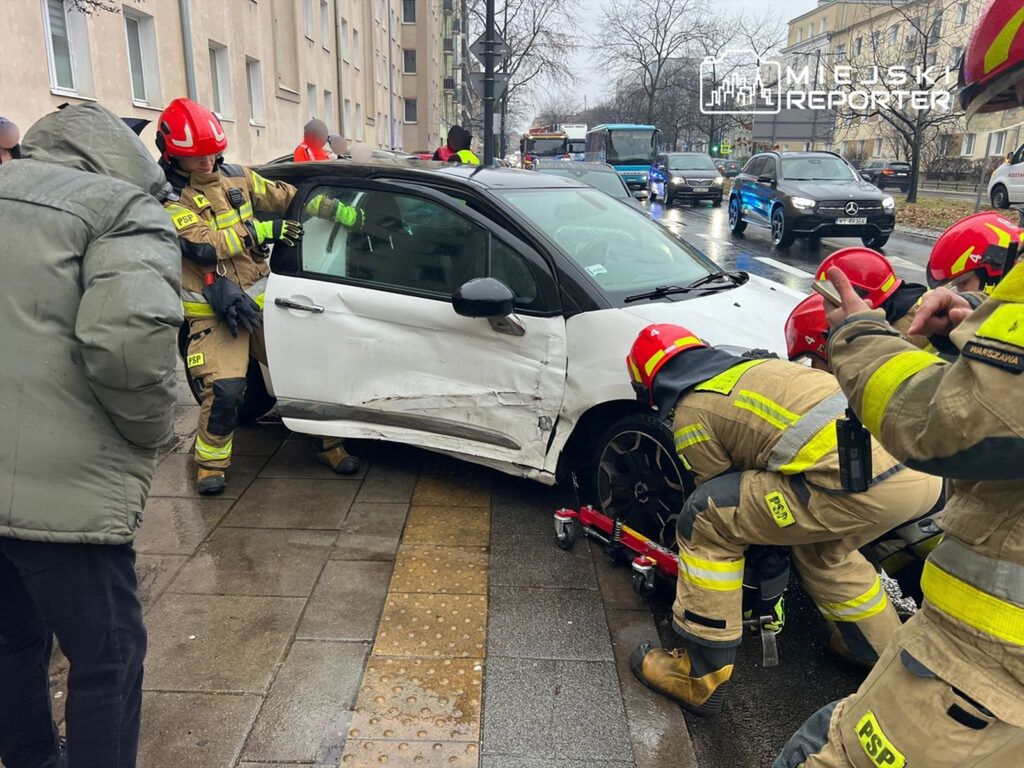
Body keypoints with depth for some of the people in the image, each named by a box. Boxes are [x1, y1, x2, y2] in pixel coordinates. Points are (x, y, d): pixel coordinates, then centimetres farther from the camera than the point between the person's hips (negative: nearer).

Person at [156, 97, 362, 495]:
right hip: (214, 311, -5)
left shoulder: (237, 177, 8)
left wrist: (343, 212, 10)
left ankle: (330, 444, 23)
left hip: (262, 298, 5)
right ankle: (211, 462, 8)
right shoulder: (168, 197, -8)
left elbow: (287, 197, 14)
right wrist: (263, 230, -17)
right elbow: (204, 246, -20)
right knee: (225, 389, -18)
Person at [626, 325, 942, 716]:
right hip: (924, 465, 9)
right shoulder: (754, 368, 29)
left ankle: (701, 675, 12)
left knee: (705, 519, 4)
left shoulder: (691, 413, 7)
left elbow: (723, 500, 15)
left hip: (864, 481, -9)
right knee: (818, 543, 33)